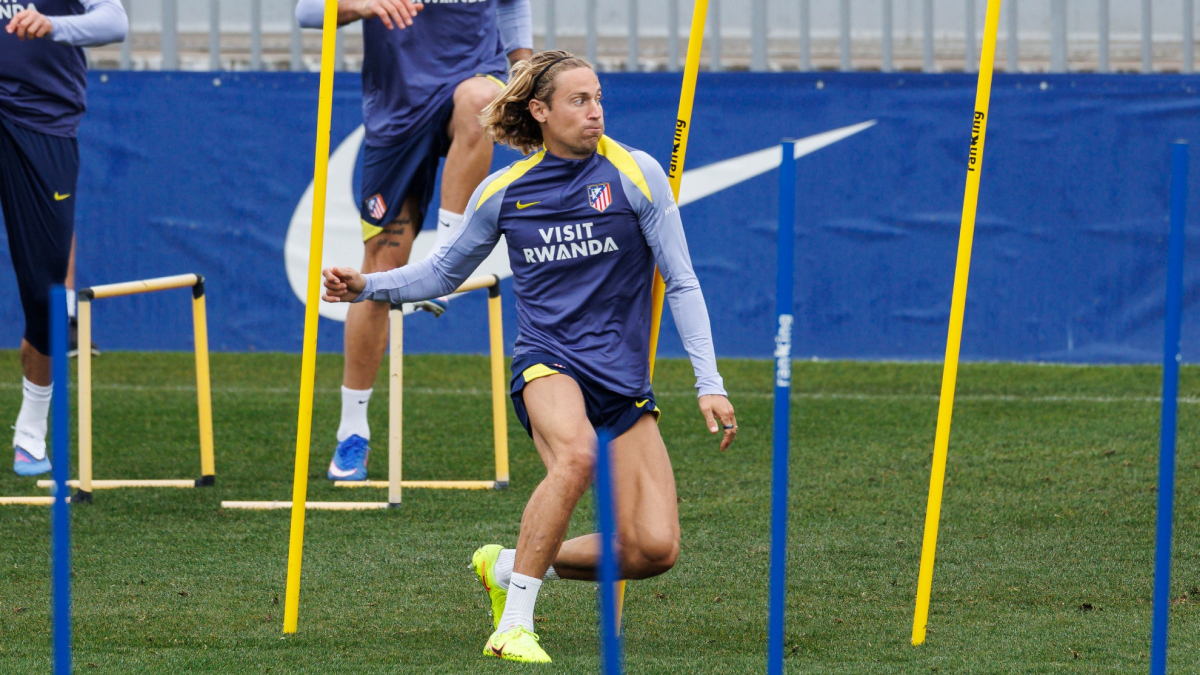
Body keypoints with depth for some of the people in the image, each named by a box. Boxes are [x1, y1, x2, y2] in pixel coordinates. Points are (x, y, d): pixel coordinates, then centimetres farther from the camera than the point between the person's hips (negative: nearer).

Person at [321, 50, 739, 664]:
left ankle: (511, 565, 12)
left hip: (624, 381, 1)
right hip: (547, 363, -1)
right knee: (576, 453, -38)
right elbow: (443, 273, 19)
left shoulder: (635, 175, -2)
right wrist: (368, 286, 4)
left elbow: (682, 284, 0)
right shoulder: (503, 191, 3)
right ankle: (513, 625, -30)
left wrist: (709, 383, -7)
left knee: (655, 549, -12)